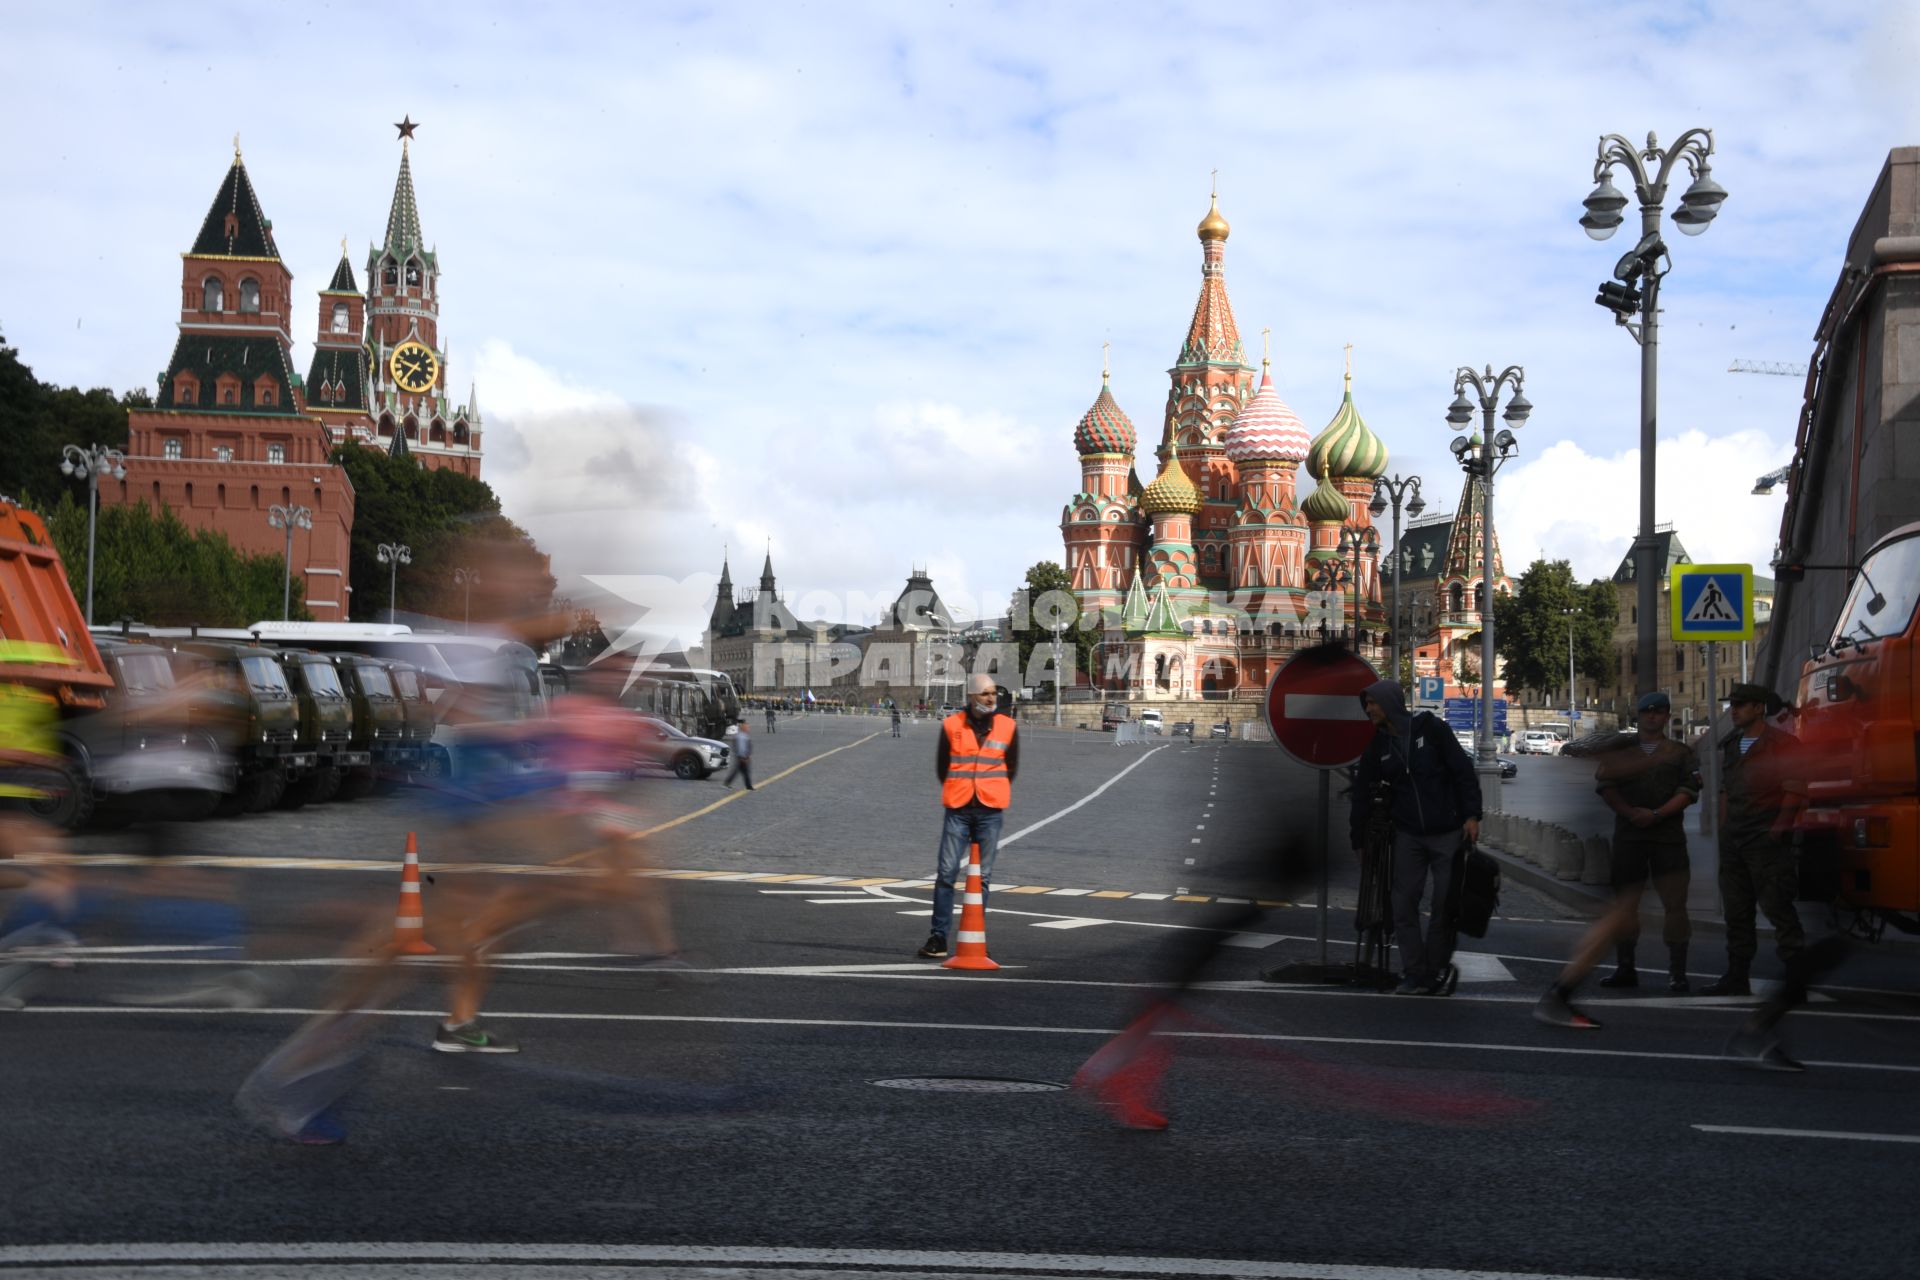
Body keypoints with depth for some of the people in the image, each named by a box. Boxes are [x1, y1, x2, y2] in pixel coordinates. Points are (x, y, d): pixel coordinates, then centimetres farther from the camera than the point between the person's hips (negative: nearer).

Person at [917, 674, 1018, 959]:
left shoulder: (1008, 727, 3)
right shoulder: (951, 725, 0)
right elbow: (941, 766, 10)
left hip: (990, 811, 1)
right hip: (958, 810, -1)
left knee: (982, 876, 5)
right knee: (946, 872, -4)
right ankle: (938, 937, 1)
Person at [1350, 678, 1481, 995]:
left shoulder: (1431, 728, -5)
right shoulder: (1377, 746, 6)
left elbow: (1463, 770, -7)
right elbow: (1363, 793, 11)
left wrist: (1471, 815, -13)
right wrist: (1358, 839, 11)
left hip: (1447, 833, -3)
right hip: (1408, 836, 4)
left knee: (1445, 905, 0)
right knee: (1403, 904, -3)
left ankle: (1437, 972, 12)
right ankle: (1414, 975, 3)